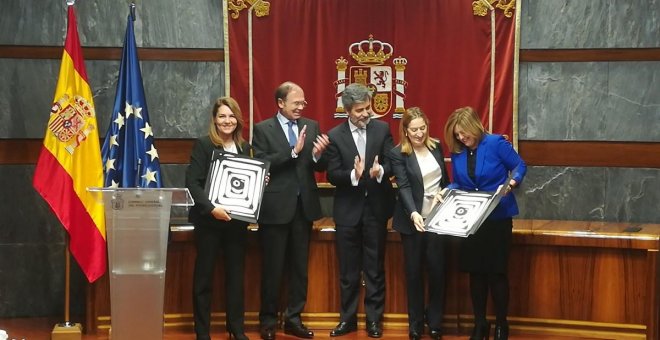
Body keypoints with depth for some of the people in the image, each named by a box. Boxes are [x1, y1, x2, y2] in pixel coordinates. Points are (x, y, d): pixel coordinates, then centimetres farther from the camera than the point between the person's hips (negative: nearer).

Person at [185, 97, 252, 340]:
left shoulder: (245, 147, 9)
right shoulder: (203, 144, -7)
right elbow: (192, 183, -14)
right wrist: (211, 208, -23)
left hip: (237, 220, 5)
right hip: (208, 219, -5)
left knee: (236, 274, 10)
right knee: (204, 275, 3)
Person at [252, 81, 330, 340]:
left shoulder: (311, 126, 8)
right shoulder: (262, 129, -3)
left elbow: (320, 167, 4)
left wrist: (318, 154, -18)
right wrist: (293, 152, -22)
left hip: (304, 206, 4)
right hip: (275, 207, -4)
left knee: (299, 267, 10)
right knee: (272, 267, 4)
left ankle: (293, 319, 20)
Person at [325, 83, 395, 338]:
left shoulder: (382, 129, -1)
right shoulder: (335, 135, -4)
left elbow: (391, 162, -4)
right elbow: (332, 175, -8)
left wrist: (380, 171, -26)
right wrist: (353, 175, -27)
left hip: (376, 207, 0)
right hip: (348, 210, 0)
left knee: (375, 268, 8)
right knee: (348, 269, 9)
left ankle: (374, 319, 18)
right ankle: (348, 318, 20)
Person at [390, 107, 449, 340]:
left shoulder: (436, 147, 5)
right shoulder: (398, 154, -8)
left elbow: (445, 180, 13)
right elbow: (404, 187, -18)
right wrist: (413, 213, -33)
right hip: (413, 220, -3)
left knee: (437, 269, 4)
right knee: (414, 271, 6)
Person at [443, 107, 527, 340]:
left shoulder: (496, 143, -12)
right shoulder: (457, 152, 2)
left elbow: (520, 166, -6)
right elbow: (458, 184, 10)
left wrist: (512, 182, -24)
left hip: (498, 218, -4)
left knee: (497, 272, 1)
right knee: (475, 272, 8)